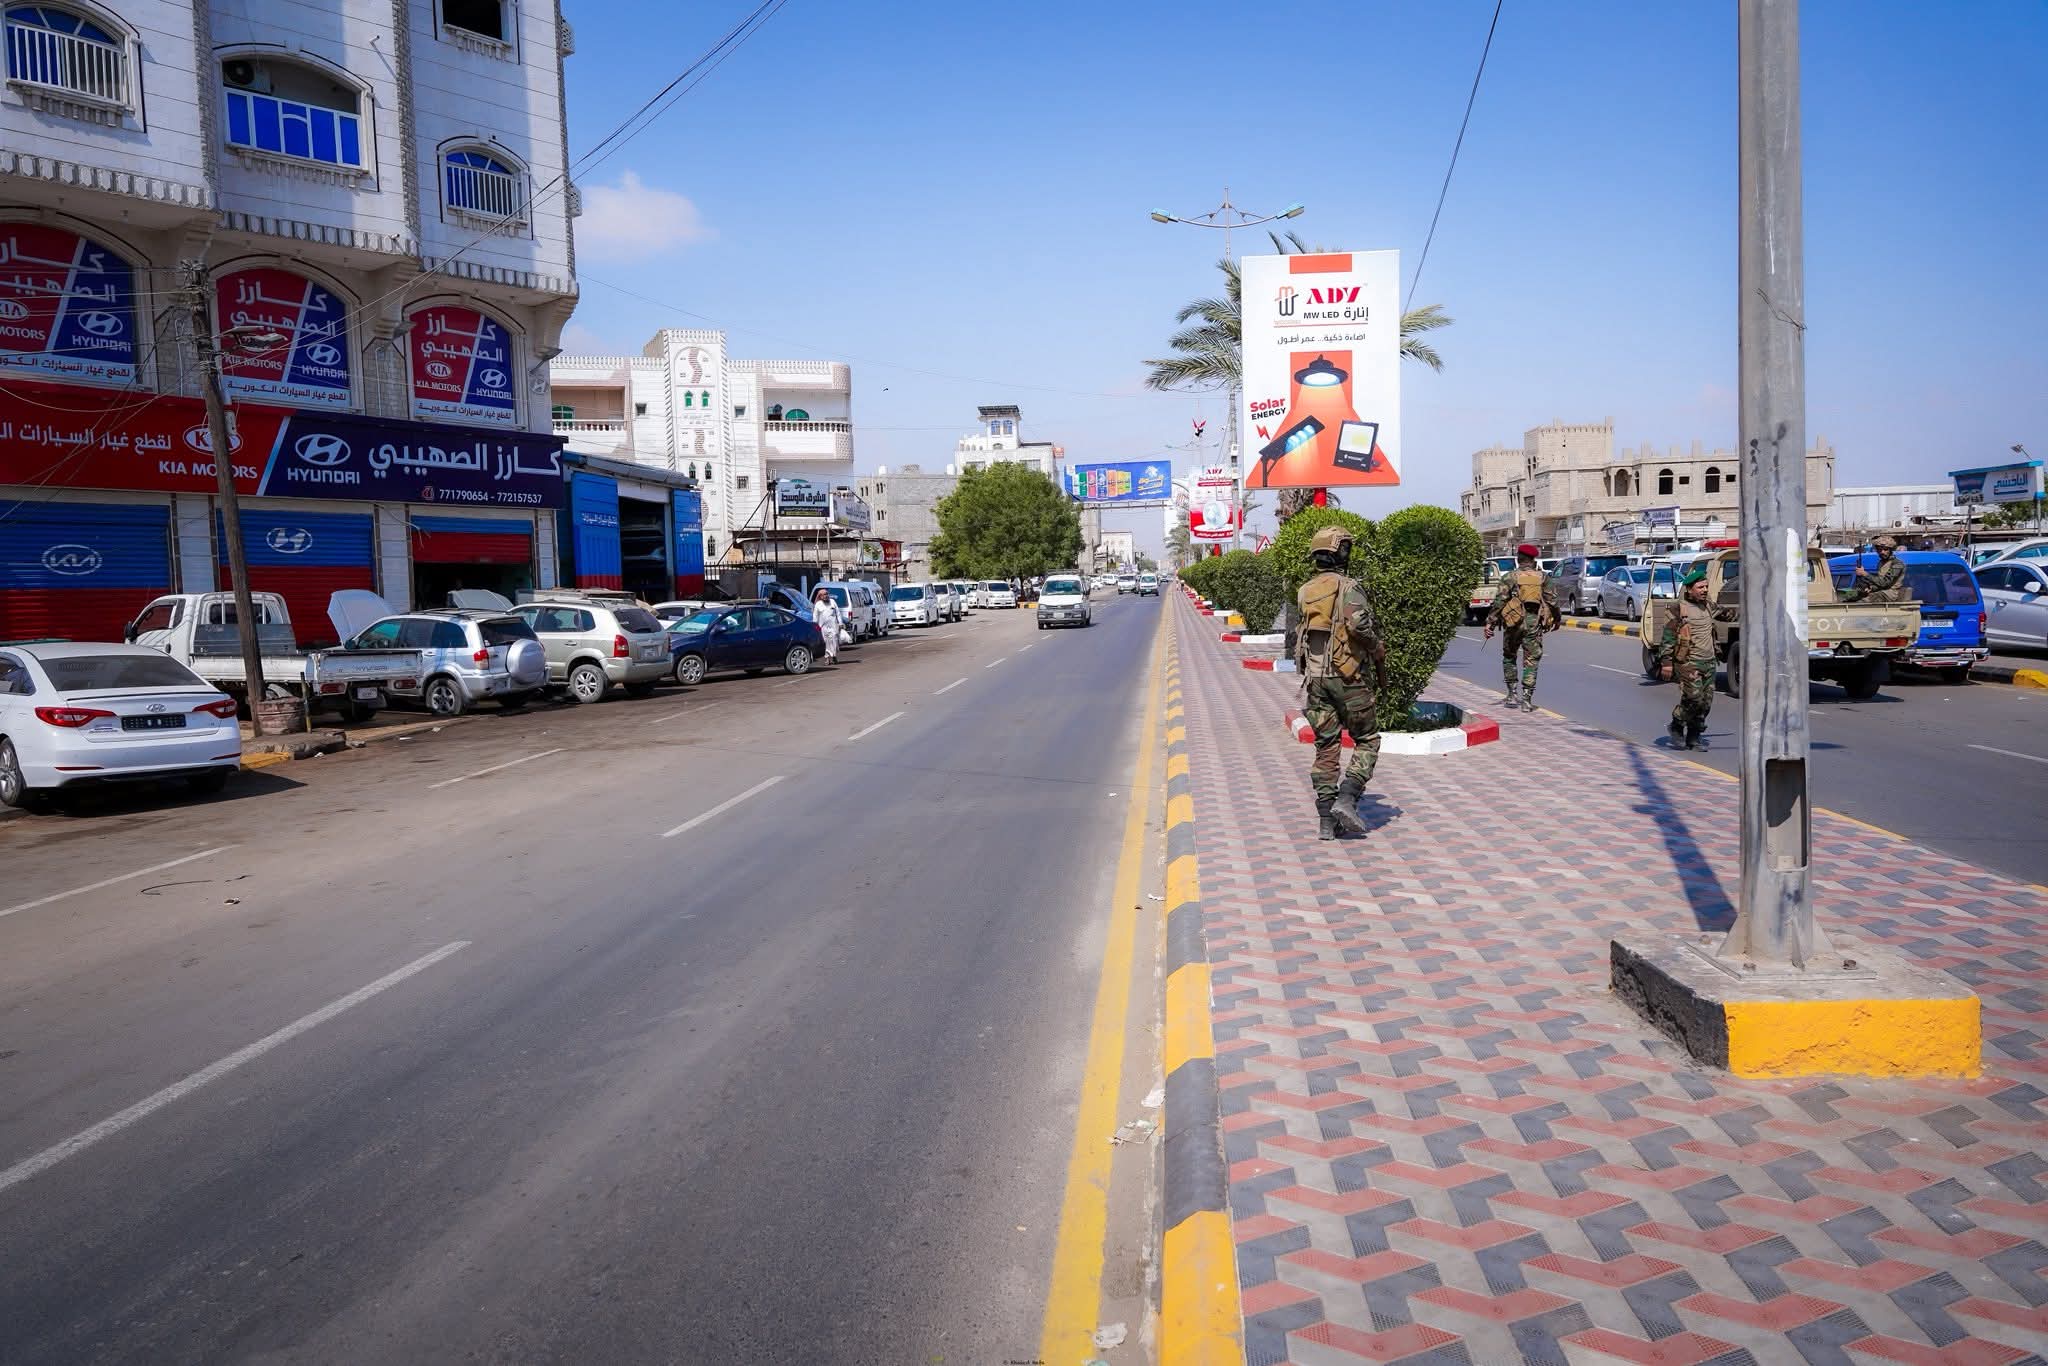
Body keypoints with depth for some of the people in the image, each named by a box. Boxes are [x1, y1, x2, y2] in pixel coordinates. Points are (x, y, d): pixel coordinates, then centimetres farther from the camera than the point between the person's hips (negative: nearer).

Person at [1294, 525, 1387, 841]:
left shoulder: (1305, 592, 10)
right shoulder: (1348, 587, -10)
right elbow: (1358, 624, -25)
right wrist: (1376, 647, -8)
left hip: (1315, 678, 6)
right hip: (1348, 677, -5)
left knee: (1326, 747, 8)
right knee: (1367, 740, 9)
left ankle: (1325, 820, 6)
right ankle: (1346, 800, -7)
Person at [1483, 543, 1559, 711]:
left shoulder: (1509, 577, 0)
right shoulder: (1543, 577, 6)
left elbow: (1499, 602, -7)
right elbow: (1552, 601, 6)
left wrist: (1490, 623, -7)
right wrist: (1557, 618, 22)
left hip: (1514, 622, -1)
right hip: (1534, 623, 1)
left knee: (1509, 658, 17)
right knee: (1531, 661, 4)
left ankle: (1512, 694, 13)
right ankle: (1526, 699, -1)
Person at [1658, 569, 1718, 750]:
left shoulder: (1707, 607, 15)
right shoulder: (1679, 609, -7)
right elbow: (1668, 637, -10)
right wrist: (1666, 662, -15)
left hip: (1708, 663, 7)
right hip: (1688, 663, -7)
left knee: (1706, 702, 5)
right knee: (1693, 699, -13)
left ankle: (1694, 736, 15)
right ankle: (1677, 727, 10)